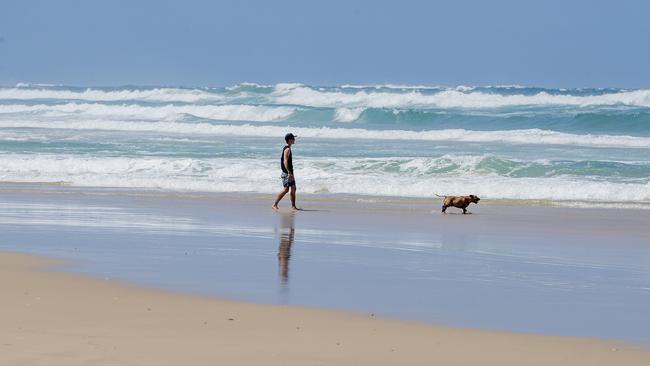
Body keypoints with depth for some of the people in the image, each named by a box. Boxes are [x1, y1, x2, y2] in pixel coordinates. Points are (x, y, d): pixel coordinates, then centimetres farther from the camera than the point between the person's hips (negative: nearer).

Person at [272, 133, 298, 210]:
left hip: (289, 172, 10)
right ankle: (275, 205, -8)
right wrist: (289, 173, -28)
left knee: (293, 189, 8)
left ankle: (293, 206, 10)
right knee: (286, 189, -11)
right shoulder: (287, 149, -15)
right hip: (287, 173, -10)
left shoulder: (288, 149, 16)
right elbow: (285, 161, -23)